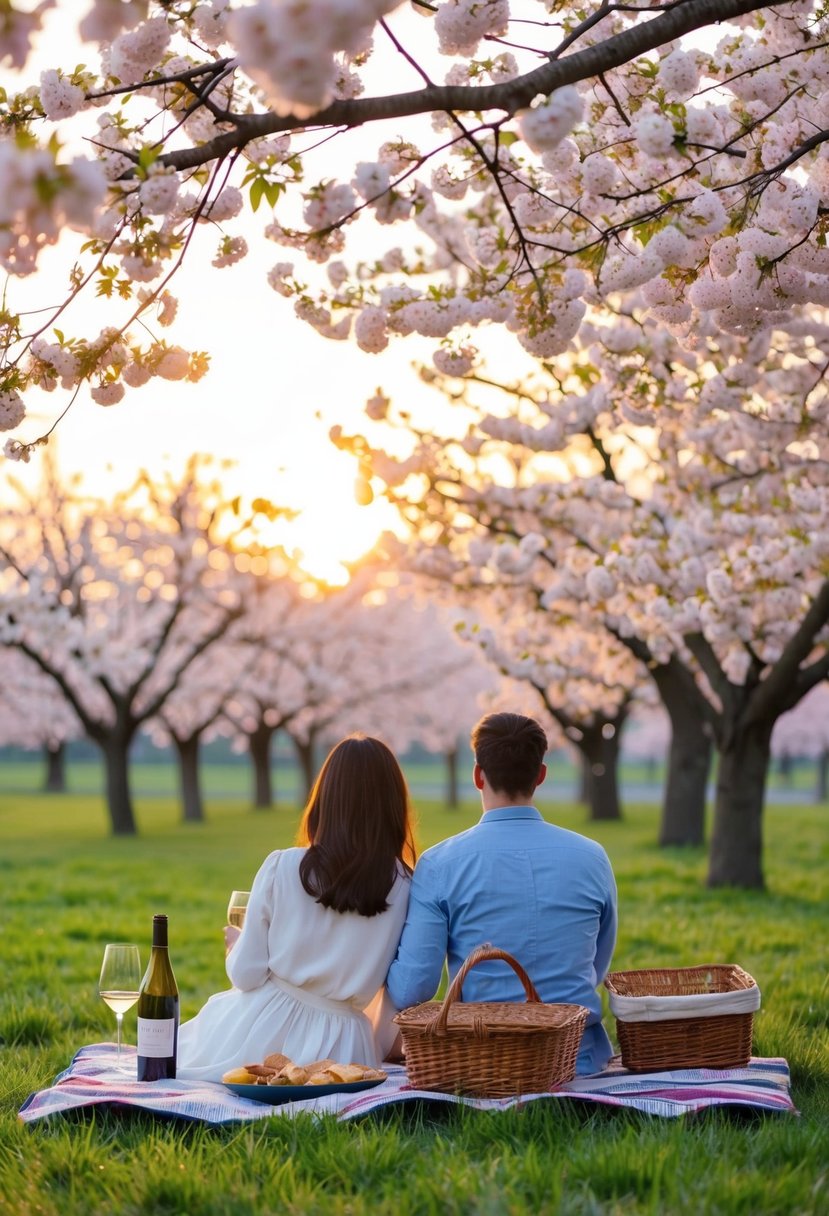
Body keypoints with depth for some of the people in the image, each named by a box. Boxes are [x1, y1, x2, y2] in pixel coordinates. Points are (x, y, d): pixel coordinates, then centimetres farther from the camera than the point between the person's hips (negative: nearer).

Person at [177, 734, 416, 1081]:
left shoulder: (281, 867, -9)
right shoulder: (404, 887, -8)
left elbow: (246, 975, -5)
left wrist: (237, 943, 18)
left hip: (264, 1028, -1)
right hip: (338, 1044, 1)